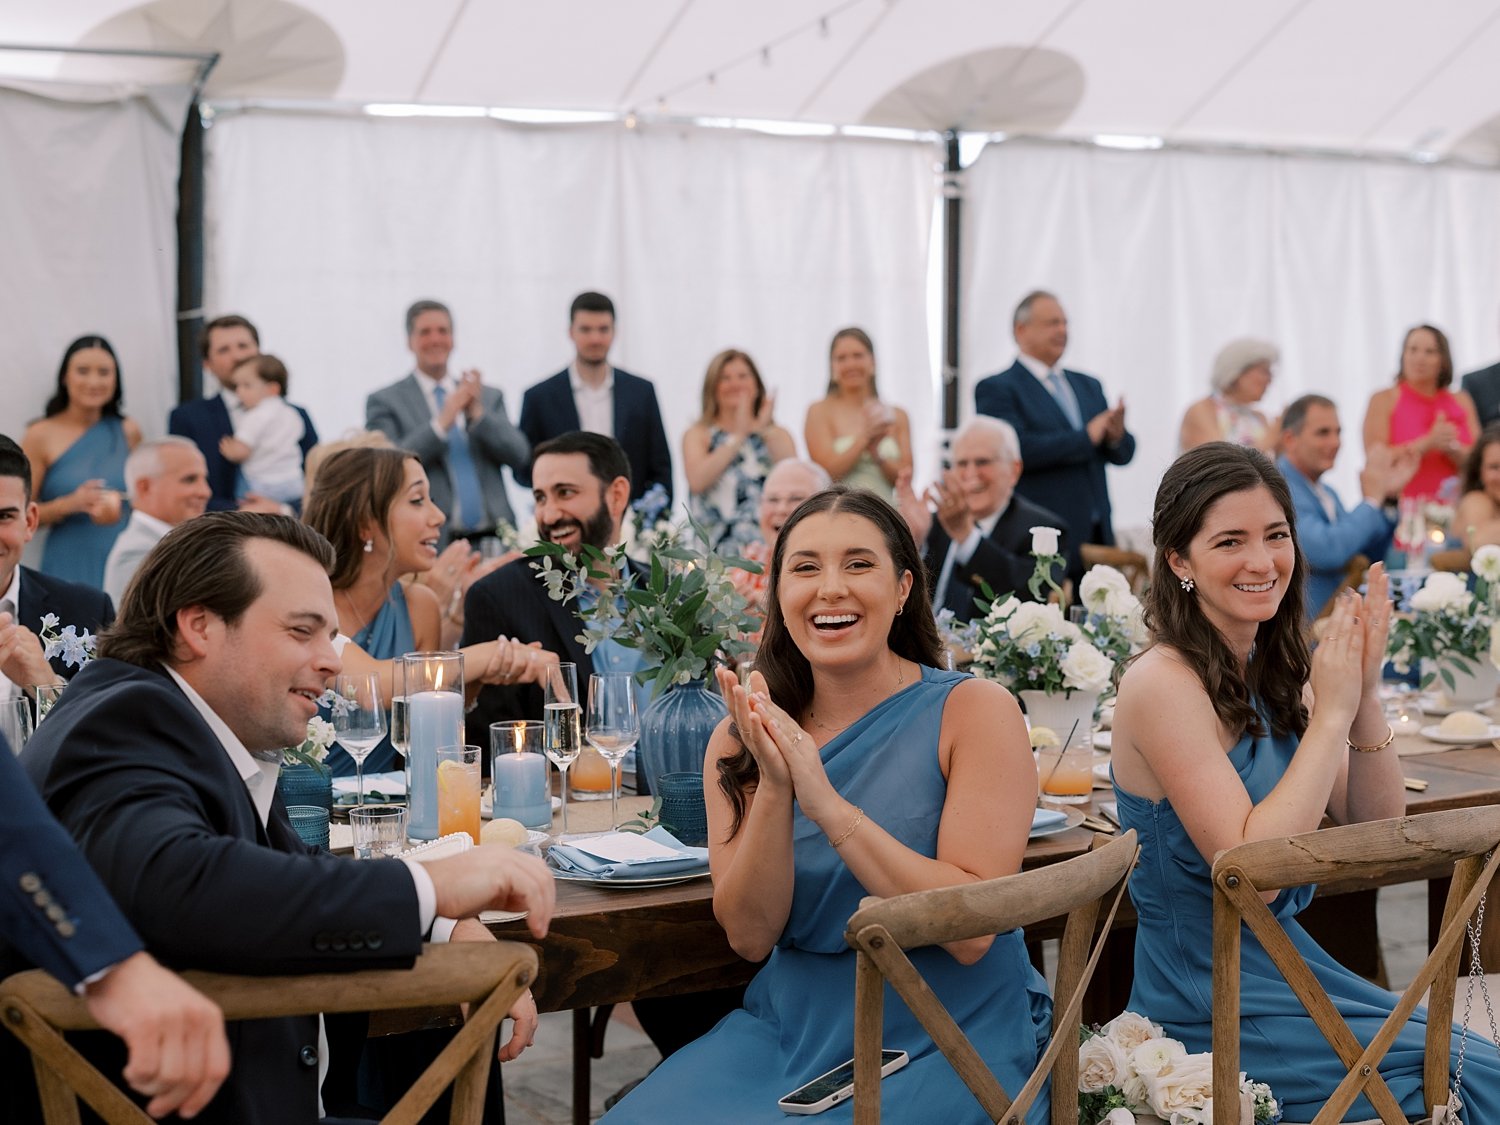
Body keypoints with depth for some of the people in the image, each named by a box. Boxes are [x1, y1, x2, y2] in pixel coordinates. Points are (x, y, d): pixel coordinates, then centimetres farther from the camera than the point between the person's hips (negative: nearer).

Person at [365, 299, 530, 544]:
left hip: (494, 536, 3)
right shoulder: (385, 402, 5)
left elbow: (520, 457, 5)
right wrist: (443, 421, -16)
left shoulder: (490, 397, 15)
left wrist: (478, 413, -10)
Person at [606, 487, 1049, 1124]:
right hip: (793, 1027, 4)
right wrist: (774, 787, -20)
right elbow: (749, 934, -5)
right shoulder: (741, 738, 2)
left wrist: (827, 804, -24)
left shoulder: (974, 710, -9)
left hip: (948, 1043, -3)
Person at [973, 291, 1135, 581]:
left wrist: (1116, 435, -8)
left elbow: (1123, 454, 16)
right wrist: (1086, 437, -14)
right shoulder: (996, 389, -1)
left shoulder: (1088, 385, 20)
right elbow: (1015, 448, -17)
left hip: (1097, 537, 6)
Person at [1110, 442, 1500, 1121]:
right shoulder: (1162, 684, -18)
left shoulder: (1276, 674, 5)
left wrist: (1366, 694, -11)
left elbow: (1379, 832, 3)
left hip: (1288, 962, 7)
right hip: (1210, 1008, -7)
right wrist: (1332, 712, -20)